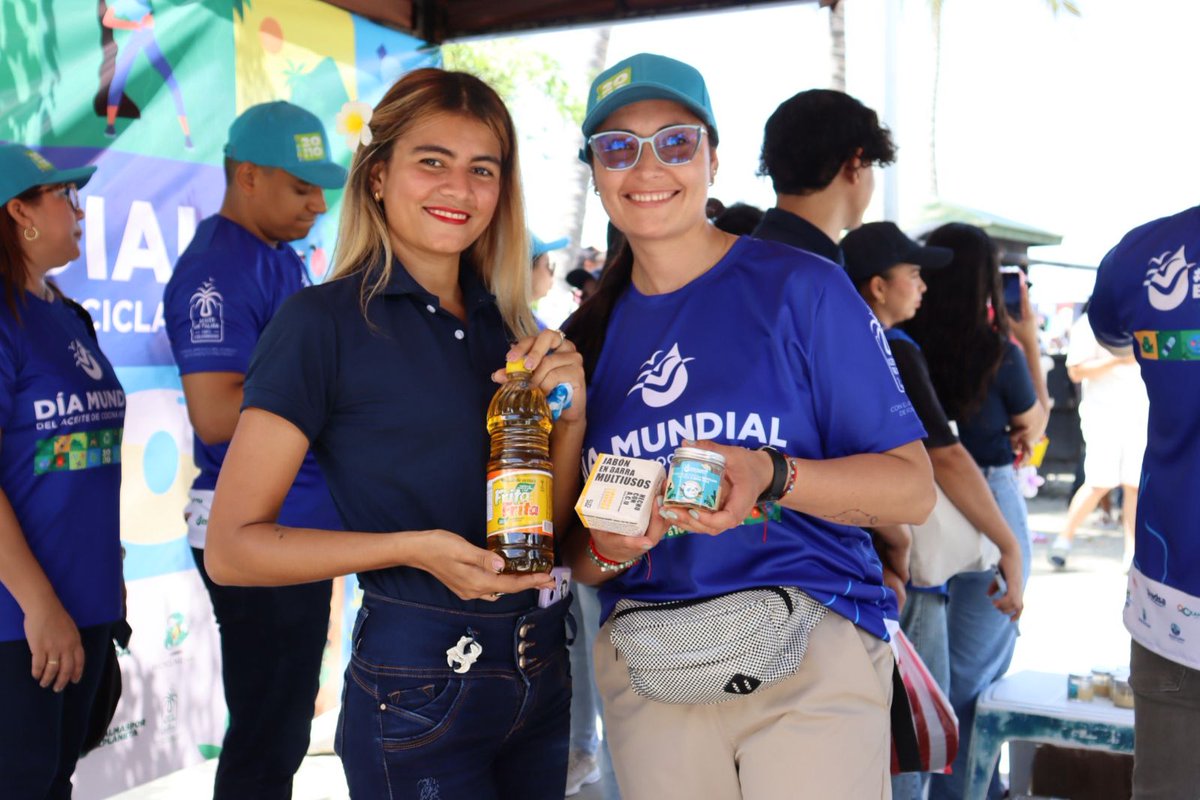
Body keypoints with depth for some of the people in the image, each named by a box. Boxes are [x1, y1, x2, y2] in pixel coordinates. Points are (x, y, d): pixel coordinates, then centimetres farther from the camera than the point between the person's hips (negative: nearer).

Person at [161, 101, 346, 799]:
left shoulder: (281, 259, 15)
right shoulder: (217, 271, -16)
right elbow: (217, 415, -24)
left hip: (304, 524, 9)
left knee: (285, 726, 19)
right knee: (267, 740, 1)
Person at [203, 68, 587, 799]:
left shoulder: (508, 324, 6)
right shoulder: (325, 320, -11)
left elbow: (546, 527, 10)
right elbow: (232, 547, -12)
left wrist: (570, 417, -8)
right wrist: (413, 548, -23)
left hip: (542, 675, 6)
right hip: (419, 685, -6)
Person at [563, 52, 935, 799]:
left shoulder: (801, 288, -5)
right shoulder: (589, 334, 8)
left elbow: (912, 488, -7)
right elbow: (577, 551, 13)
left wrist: (772, 476, -22)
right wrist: (606, 551, -10)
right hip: (647, 673, 4)